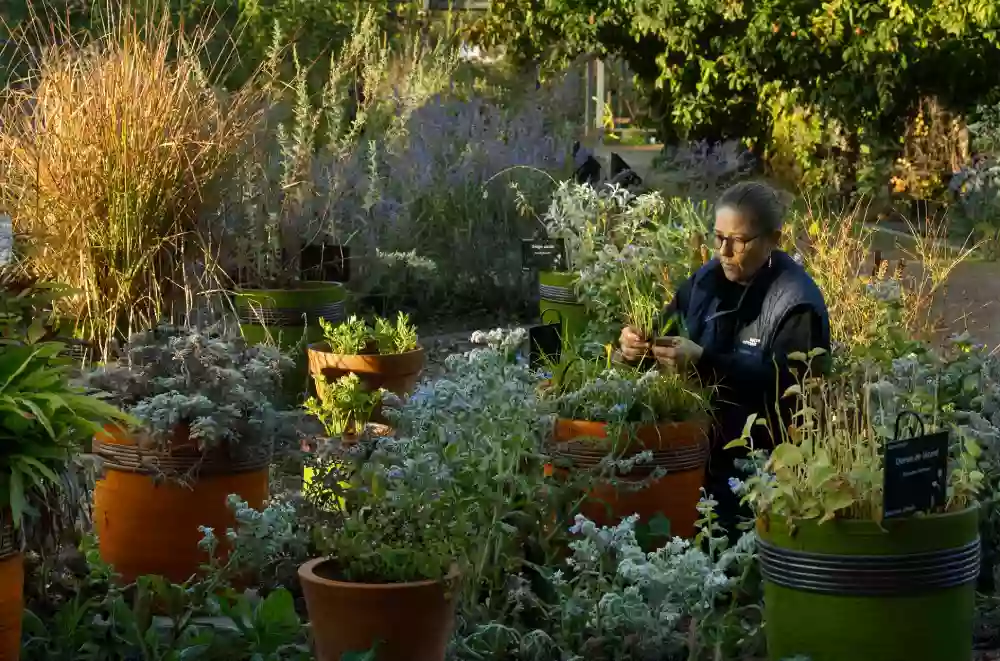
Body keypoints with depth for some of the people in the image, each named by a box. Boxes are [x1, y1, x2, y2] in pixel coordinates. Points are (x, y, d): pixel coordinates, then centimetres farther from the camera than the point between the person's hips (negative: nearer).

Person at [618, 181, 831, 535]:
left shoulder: (796, 302, -13)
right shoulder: (708, 279, 11)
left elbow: (786, 381, -24)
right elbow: (668, 328, 18)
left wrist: (703, 362, -33)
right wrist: (636, 345, -8)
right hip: (699, 447, 7)